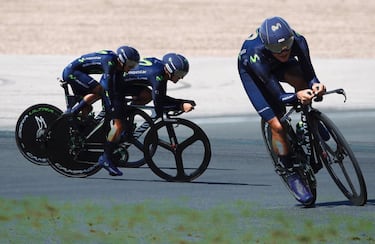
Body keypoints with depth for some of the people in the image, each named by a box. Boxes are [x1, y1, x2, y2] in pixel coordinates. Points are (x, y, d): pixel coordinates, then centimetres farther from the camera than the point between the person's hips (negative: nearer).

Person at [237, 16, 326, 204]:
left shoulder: (298, 42, -35)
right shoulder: (256, 55, -43)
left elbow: (308, 72, -28)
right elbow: (279, 96, -39)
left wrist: (315, 84, -51)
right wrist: (296, 97, -59)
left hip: (279, 67, 3)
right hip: (250, 71, -3)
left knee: (299, 80, -33)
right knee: (277, 126, -17)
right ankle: (292, 175, 1)